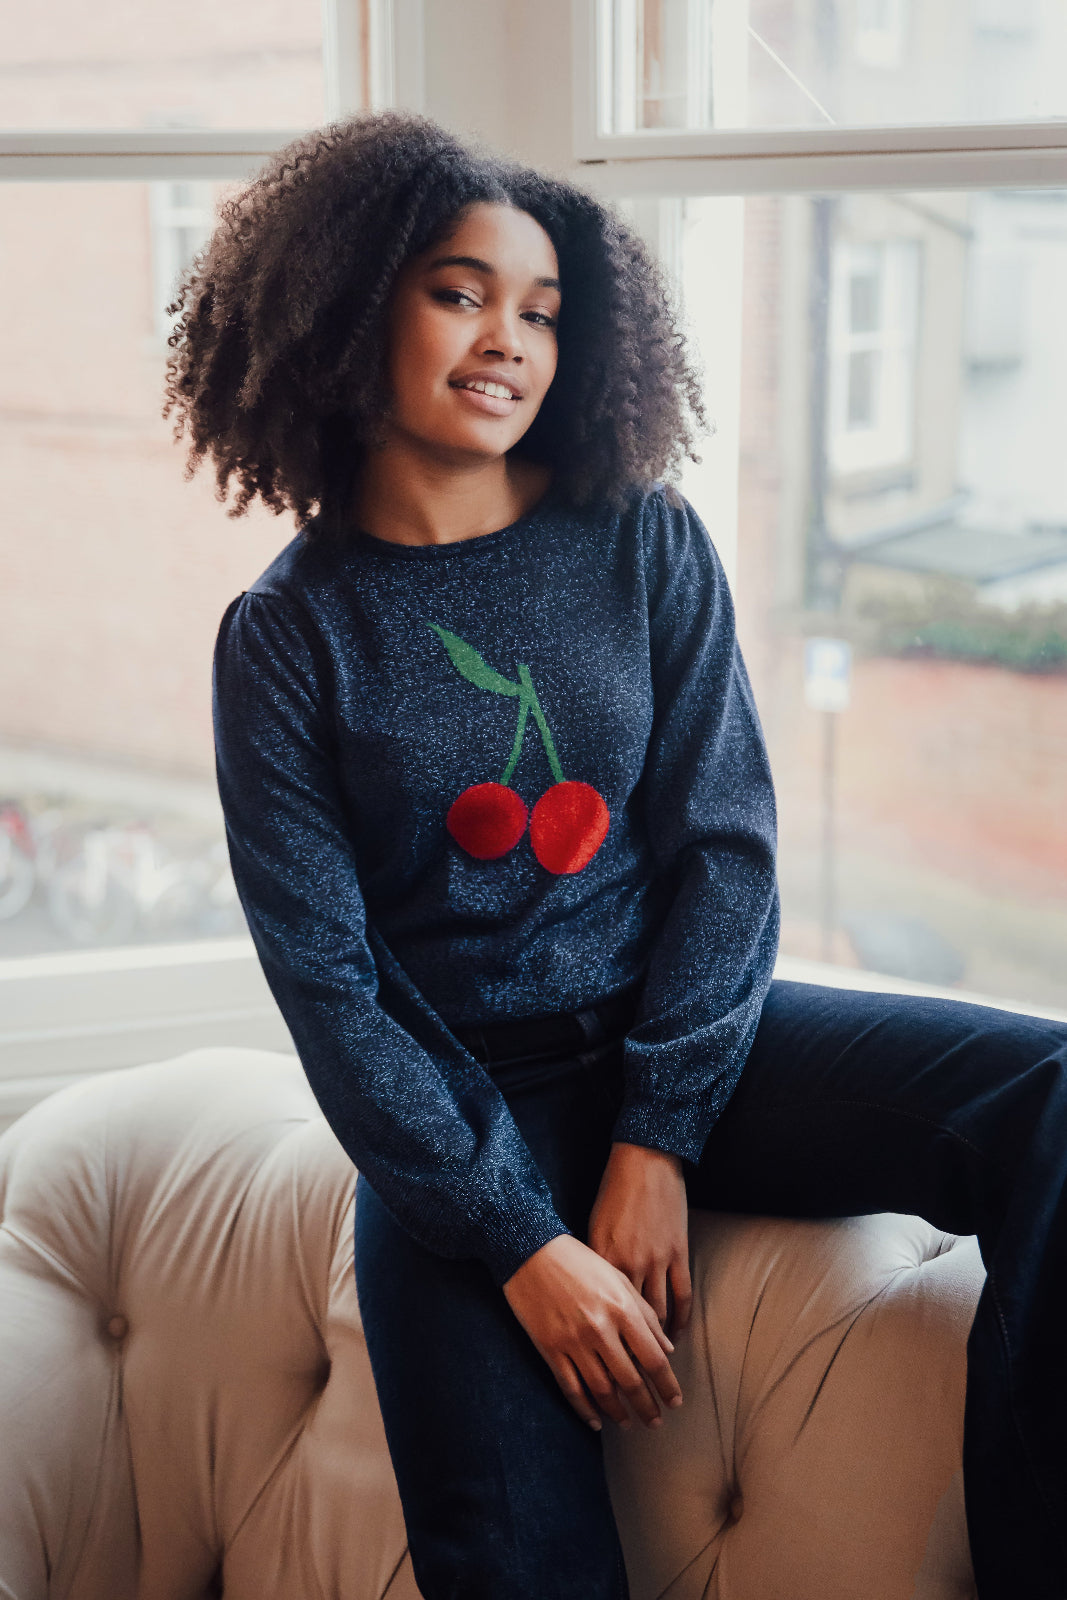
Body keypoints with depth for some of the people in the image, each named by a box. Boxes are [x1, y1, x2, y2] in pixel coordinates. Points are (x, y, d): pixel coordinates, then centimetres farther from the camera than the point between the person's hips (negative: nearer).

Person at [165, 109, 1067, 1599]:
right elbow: (327, 986, -7)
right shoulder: (288, 635, -3)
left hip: (683, 1033, 2)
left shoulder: (647, 544, 2)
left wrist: (658, 1141, -12)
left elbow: (725, 843, -1)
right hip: (453, 1113, -1)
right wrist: (522, 1244, -15)